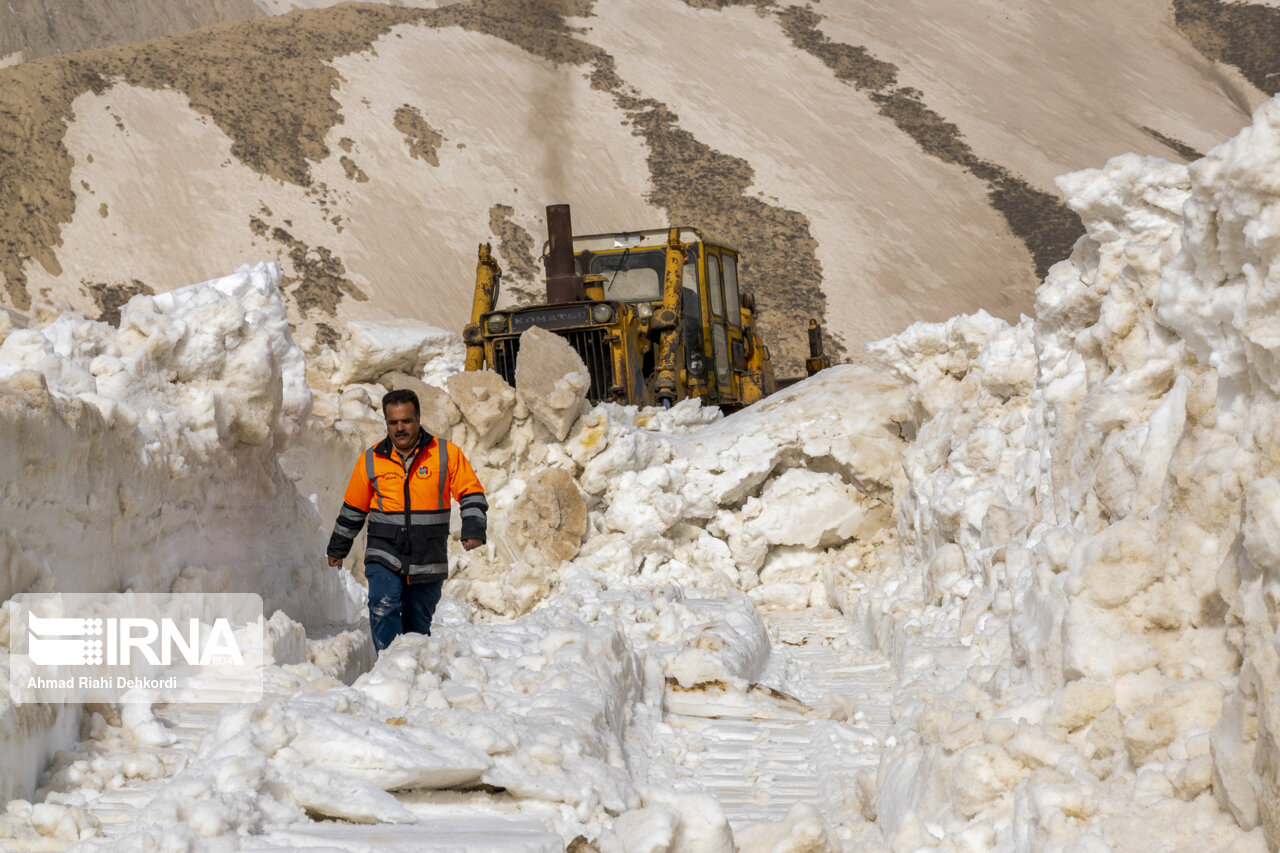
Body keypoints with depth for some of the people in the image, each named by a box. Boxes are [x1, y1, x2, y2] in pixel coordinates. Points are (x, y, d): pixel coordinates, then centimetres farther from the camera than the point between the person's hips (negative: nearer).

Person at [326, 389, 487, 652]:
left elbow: (472, 494, 2)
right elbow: (353, 509, 16)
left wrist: (473, 531, -15)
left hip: (428, 560, 0)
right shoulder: (372, 460, 5)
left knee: (418, 625, 10)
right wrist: (337, 549, 24)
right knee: (383, 610, -22)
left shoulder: (446, 453, 0)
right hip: (384, 554, 0)